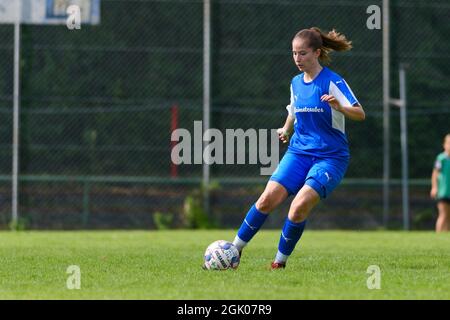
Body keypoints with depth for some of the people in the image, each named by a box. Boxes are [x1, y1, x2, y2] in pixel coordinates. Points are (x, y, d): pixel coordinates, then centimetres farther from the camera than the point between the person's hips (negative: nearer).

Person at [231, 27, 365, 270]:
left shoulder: (332, 82, -10)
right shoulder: (296, 83, 10)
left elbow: (360, 114, -17)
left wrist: (339, 107, -33)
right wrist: (286, 129, 18)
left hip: (330, 157, -5)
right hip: (299, 152, 5)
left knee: (299, 208, -22)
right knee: (268, 199, -13)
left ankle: (280, 261, -5)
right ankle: (234, 250, -1)